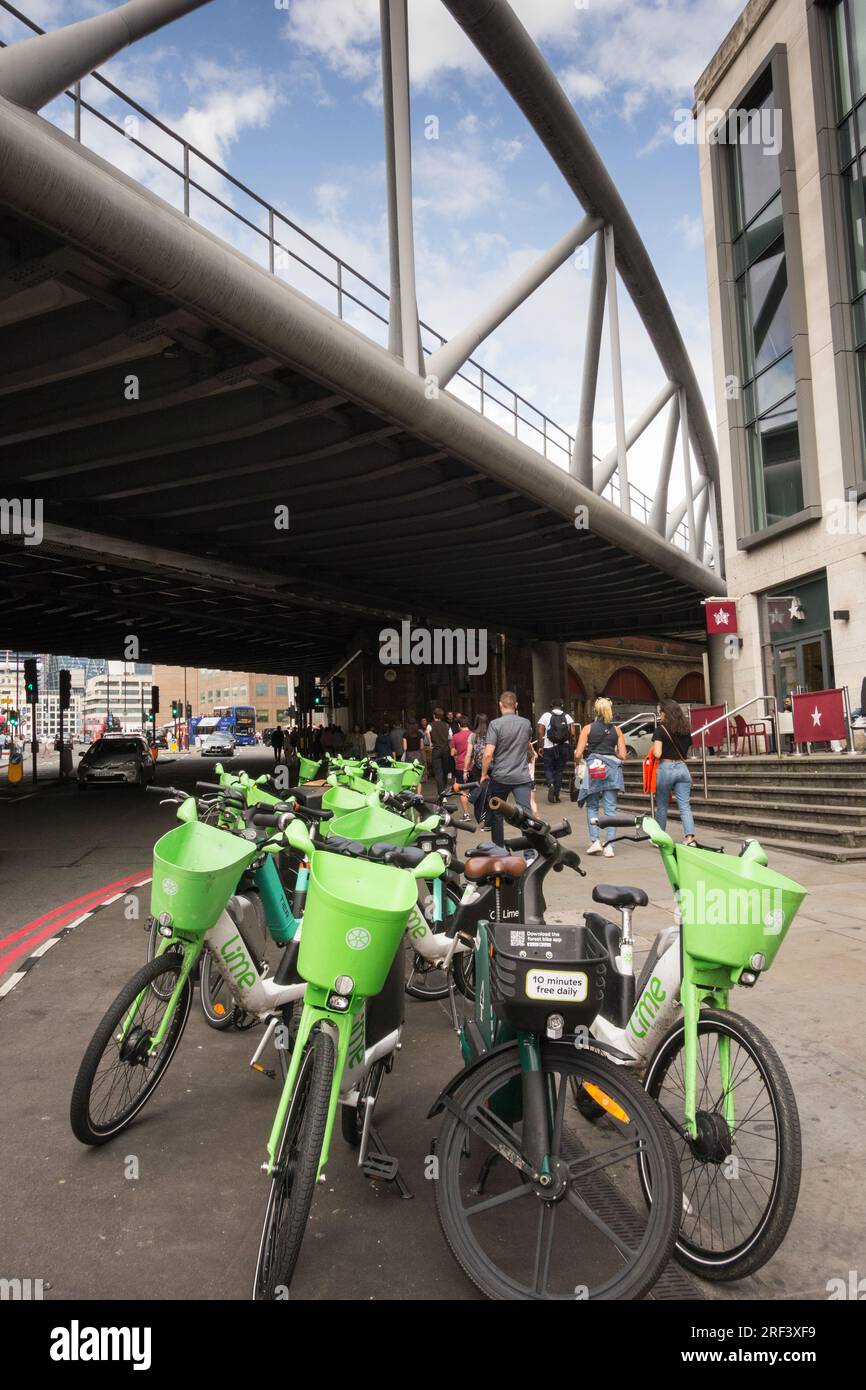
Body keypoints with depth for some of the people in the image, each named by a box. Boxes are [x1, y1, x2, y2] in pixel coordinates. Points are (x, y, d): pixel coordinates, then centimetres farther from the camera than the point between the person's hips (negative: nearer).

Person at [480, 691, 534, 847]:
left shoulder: (495, 724, -10)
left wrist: (484, 774, -3)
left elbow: (488, 753, -15)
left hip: (500, 777, -2)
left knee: (496, 815, 15)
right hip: (522, 776, 2)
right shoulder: (526, 723, 4)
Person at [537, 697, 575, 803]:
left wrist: (540, 746, -1)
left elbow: (540, 732, -7)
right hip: (563, 747, 2)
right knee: (559, 770, 11)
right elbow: (572, 733, -4)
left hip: (549, 747, -2)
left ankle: (550, 784, -19)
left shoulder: (546, 715, 0)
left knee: (548, 769, 10)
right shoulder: (567, 716, 4)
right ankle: (556, 794, 11)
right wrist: (569, 743, 12)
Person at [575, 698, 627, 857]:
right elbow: (622, 756, 2)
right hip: (612, 768, 1)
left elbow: (578, 755, -3)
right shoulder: (616, 729, 5)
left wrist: (577, 762, 18)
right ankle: (609, 846, 3)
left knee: (592, 807, 13)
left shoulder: (588, 728, 0)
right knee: (610, 809, 5)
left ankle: (595, 841, 3)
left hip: (593, 768, -1)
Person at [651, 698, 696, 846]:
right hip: (682, 768, 4)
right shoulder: (685, 730, 8)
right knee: (685, 807, -1)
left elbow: (657, 753, -15)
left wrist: (653, 749, 5)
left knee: (662, 806, 11)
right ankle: (690, 838, -15)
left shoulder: (660, 729, -8)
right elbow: (687, 751, 10)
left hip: (666, 768, -4)